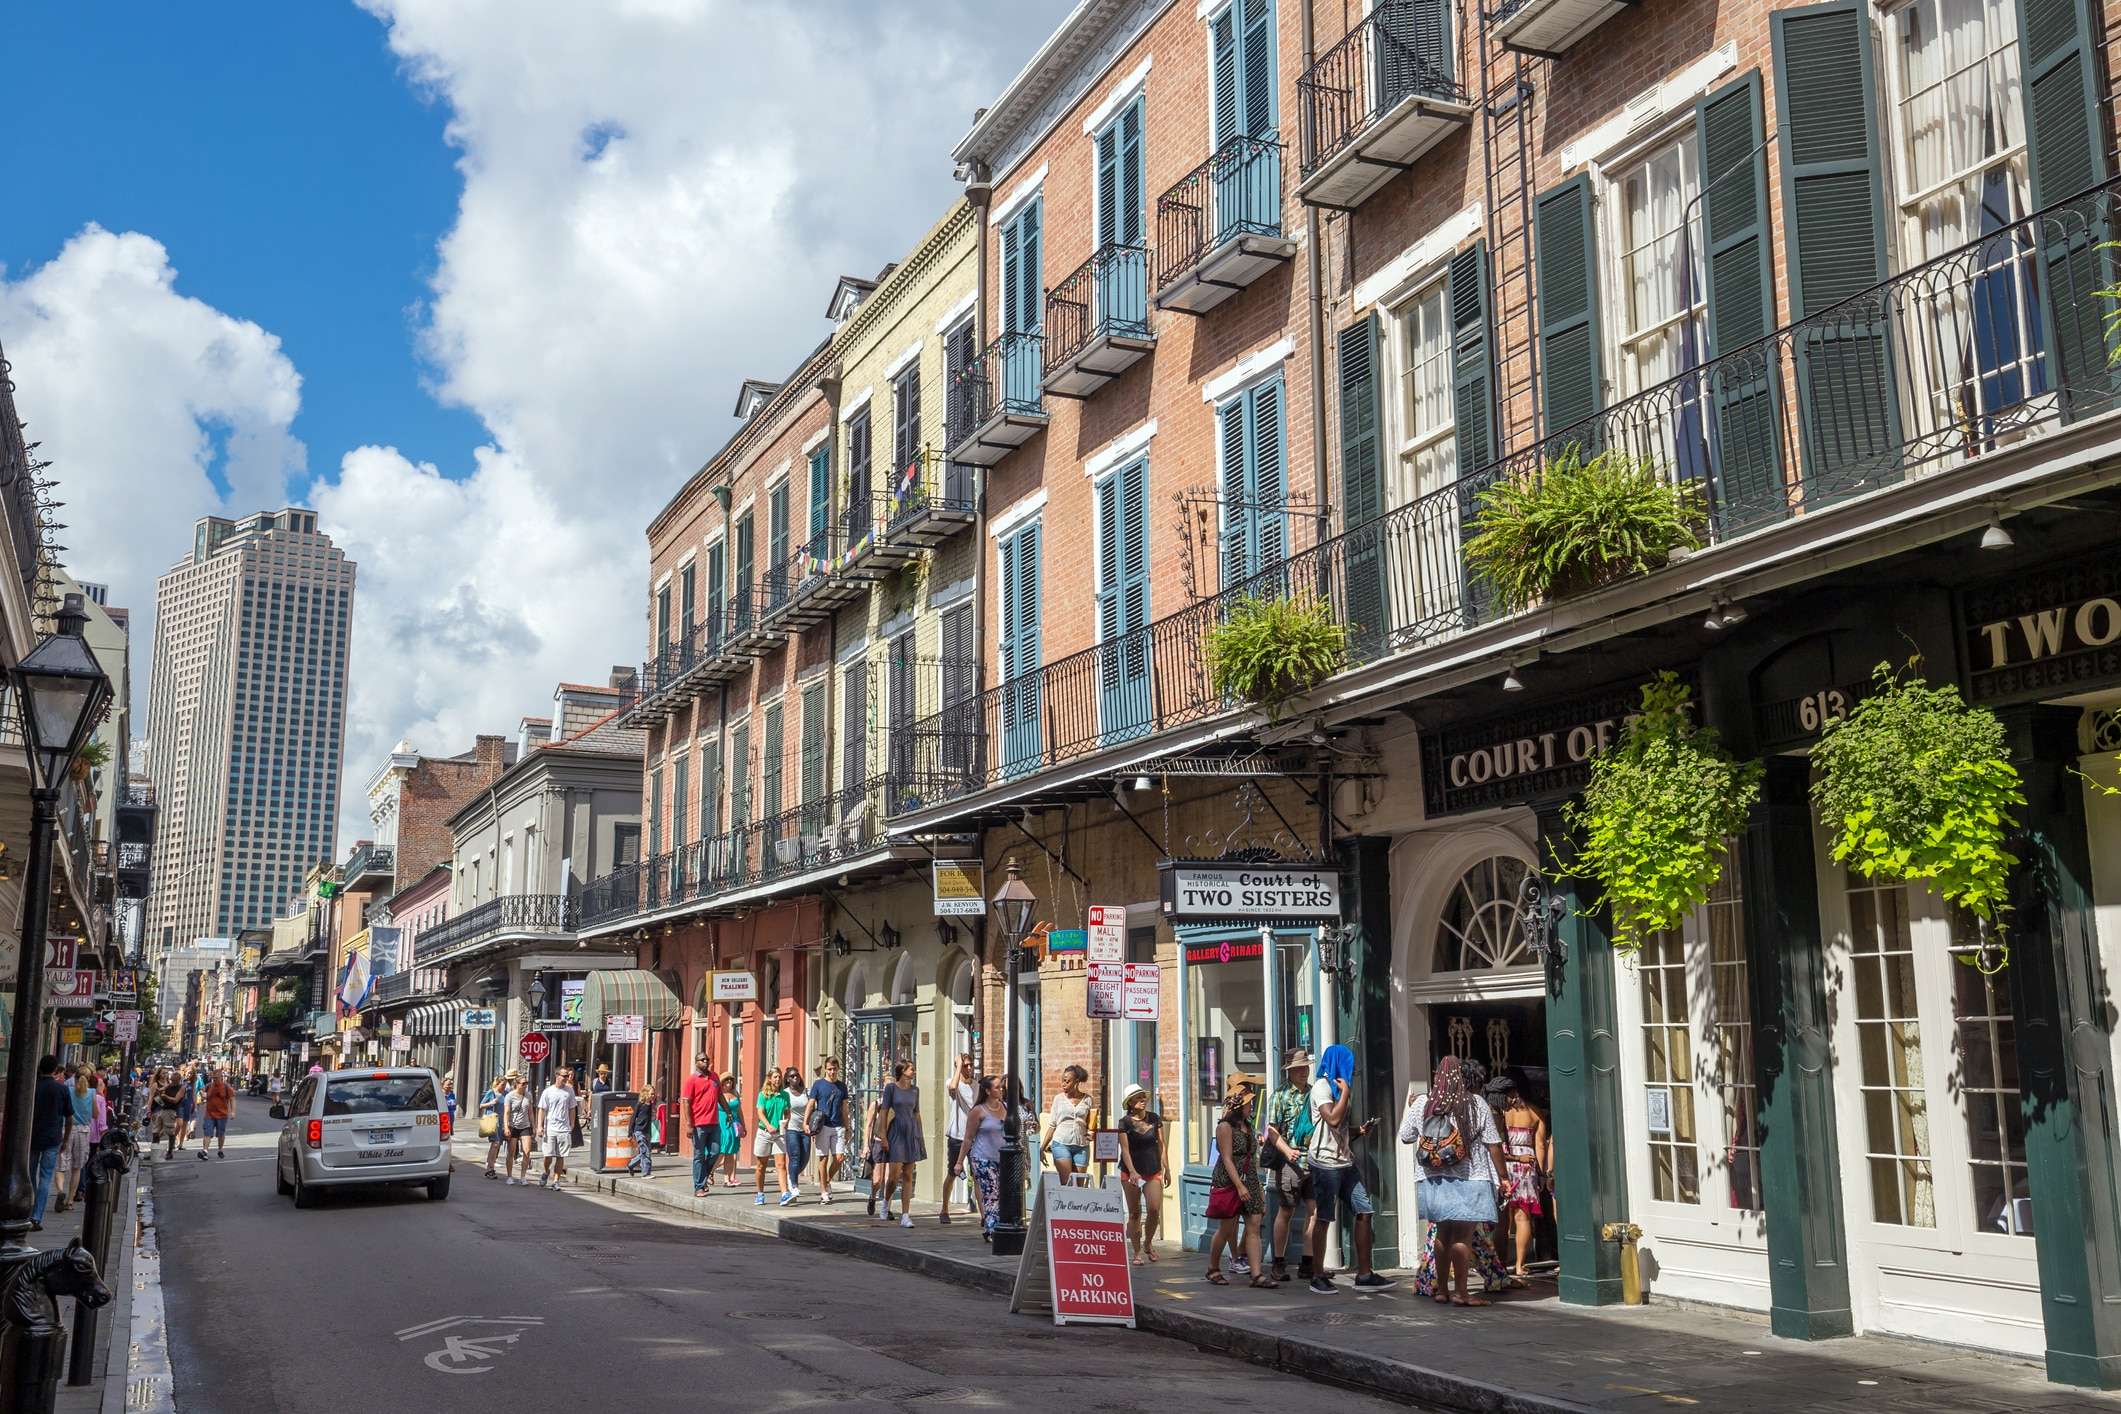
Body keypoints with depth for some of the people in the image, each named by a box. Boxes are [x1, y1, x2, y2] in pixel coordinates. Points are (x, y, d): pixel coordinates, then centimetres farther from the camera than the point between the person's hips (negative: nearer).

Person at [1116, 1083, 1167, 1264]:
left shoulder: (1155, 1118, 3)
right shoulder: (1125, 1122, -7)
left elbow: (1161, 1145, 8)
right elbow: (1125, 1149, -12)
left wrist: (1167, 1168, 6)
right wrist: (1132, 1171, -23)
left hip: (1153, 1171, 2)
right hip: (1130, 1173, -2)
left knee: (1154, 1210, -7)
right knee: (1134, 1212, 2)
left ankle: (1148, 1243, 18)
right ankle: (1137, 1252, 12)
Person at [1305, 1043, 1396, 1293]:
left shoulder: (1340, 1087, 21)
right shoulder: (1322, 1086, -8)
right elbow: (1333, 1119, -23)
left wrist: (1360, 1130, 8)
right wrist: (1345, 1092, -13)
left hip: (1345, 1161, 9)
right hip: (1326, 1162, -9)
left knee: (1363, 1212, 2)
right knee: (1323, 1218, -2)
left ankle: (1364, 1274, 6)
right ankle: (1317, 1276, 6)